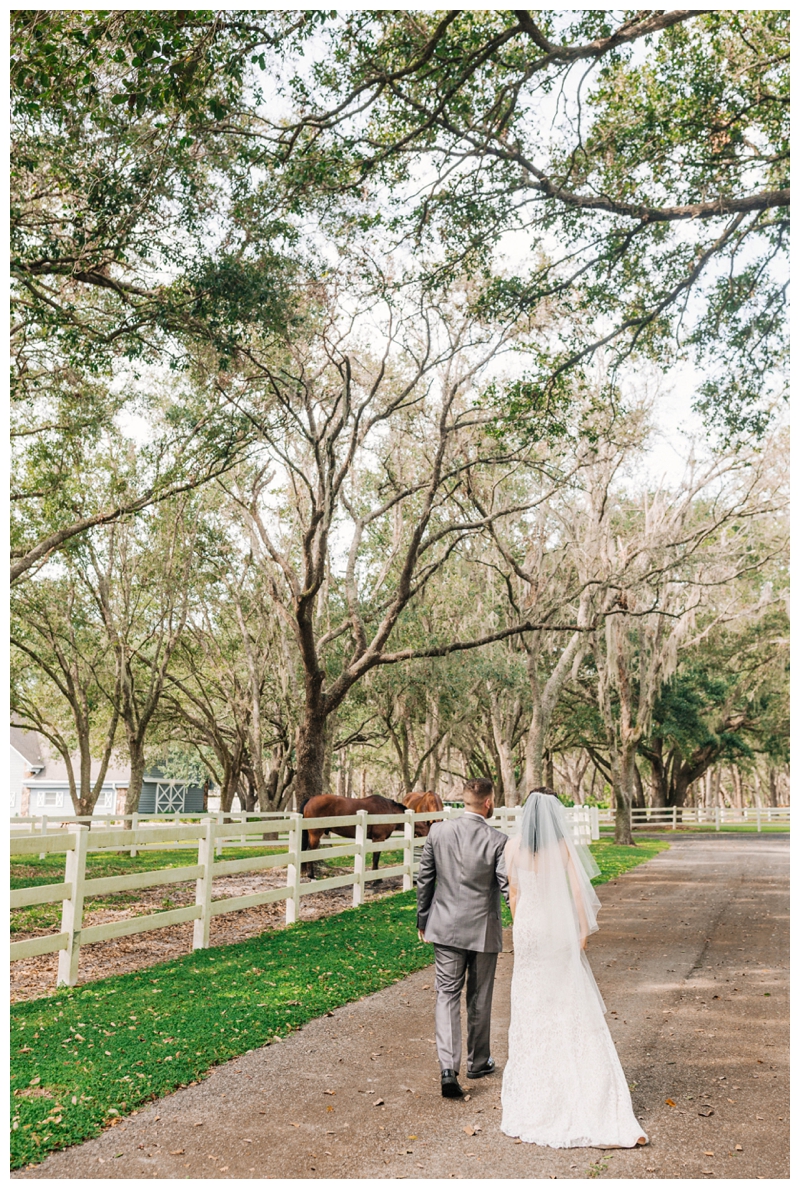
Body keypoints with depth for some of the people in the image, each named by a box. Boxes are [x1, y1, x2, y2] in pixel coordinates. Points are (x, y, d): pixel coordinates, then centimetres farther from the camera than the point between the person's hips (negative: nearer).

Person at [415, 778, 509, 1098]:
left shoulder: (438, 832, -6)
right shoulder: (498, 840, -15)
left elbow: (424, 880, 2)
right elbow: (509, 888, -14)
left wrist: (422, 920, 14)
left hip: (445, 927, 2)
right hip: (483, 930, -1)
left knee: (447, 994, 6)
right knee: (479, 999, 16)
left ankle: (448, 1067, -8)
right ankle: (478, 1062, 32)